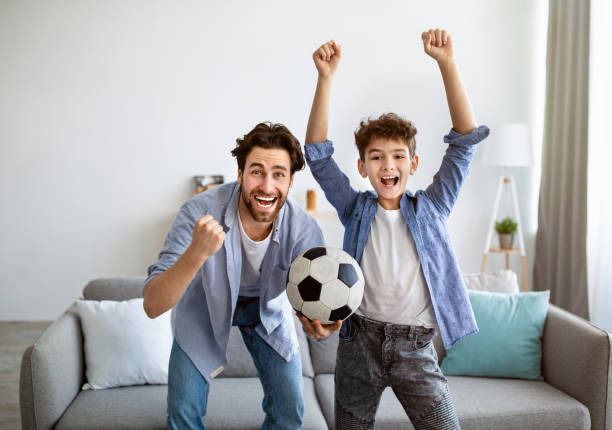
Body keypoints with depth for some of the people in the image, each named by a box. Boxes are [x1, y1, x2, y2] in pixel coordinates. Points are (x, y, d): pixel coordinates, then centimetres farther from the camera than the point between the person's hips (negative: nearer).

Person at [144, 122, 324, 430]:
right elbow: (152, 306, -38)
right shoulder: (199, 213, -34)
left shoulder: (304, 230, -29)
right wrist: (197, 254, -57)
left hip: (268, 310, 2)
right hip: (204, 306, -1)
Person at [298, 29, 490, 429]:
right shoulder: (357, 210, 3)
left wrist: (446, 62, -11)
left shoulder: (431, 209, 2)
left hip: (415, 347, -1)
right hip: (359, 340, 1)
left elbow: (466, 139, -4)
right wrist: (326, 78, -11)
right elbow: (317, 153, -3)